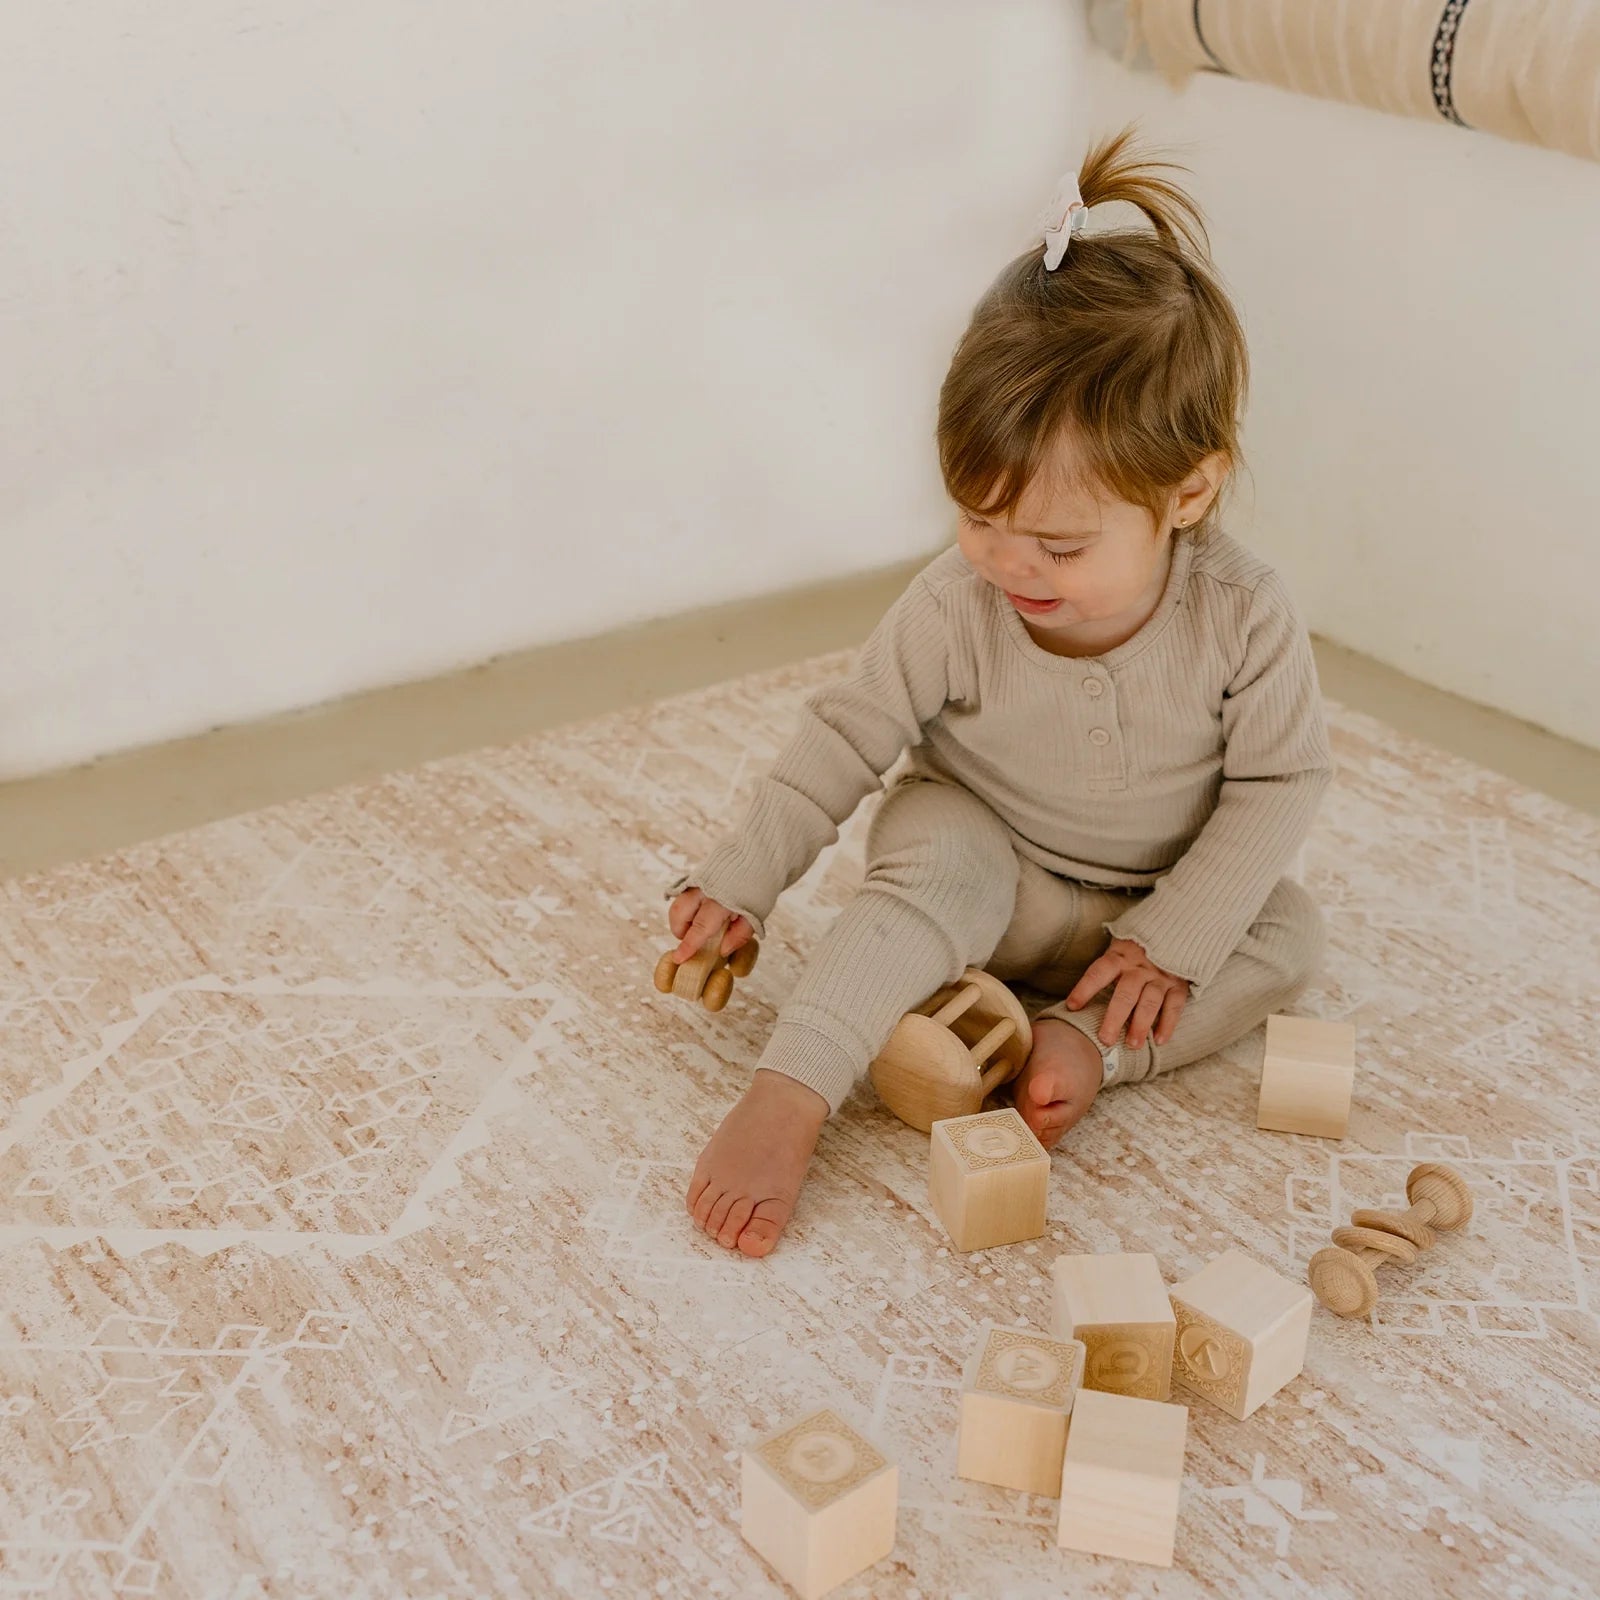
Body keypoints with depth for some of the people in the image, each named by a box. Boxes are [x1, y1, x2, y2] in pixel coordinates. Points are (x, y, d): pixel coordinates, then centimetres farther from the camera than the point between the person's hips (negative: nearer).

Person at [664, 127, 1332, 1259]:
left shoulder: (1245, 617, -24)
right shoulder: (955, 608, -24)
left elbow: (1280, 780, -14)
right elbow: (847, 734, -13)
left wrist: (1174, 938, -20)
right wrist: (739, 882, -12)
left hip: (1157, 897, 2)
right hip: (987, 855, -2)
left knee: (1288, 934, -20)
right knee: (936, 866, -34)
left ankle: (1088, 1043, -25)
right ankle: (785, 1101, -37)